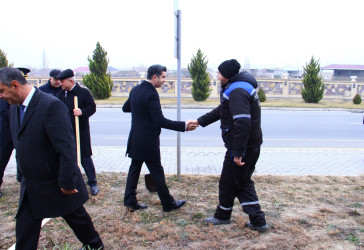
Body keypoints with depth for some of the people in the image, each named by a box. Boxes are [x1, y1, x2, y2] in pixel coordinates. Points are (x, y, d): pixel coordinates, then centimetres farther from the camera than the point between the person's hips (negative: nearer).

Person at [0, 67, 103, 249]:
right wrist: (24, 173, 15)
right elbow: (20, 144, 14)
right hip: (30, 186, 7)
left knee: (76, 217, 16)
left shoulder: (51, 106, -24)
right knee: (24, 229, 11)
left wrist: (67, 183, -23)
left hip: (56, 185, -7)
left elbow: (67, 149, -26)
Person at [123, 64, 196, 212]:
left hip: (135, 139, 8)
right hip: (148, 141, -8)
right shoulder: (151, 94, -20)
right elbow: (160, 121, -24)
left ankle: (130, 201, 22)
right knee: (157, 172, 3)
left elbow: (125, 108, 20)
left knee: (134, 168, 14)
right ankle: (168, 203, 16)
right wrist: (184, 126, -23)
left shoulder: (135, 90, 7)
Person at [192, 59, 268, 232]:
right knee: (243, 182, 18)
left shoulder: (237, 91, -20)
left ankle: (222, 216, 30)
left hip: (242, 147, -10)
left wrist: (237, 153, -28)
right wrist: (200, 121, 30)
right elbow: (221, 111, 26)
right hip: (252, 146, 10)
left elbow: (242, 123, -30)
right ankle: (258, 221, 20)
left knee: (228, 182, 9)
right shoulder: (236, 87, 16)